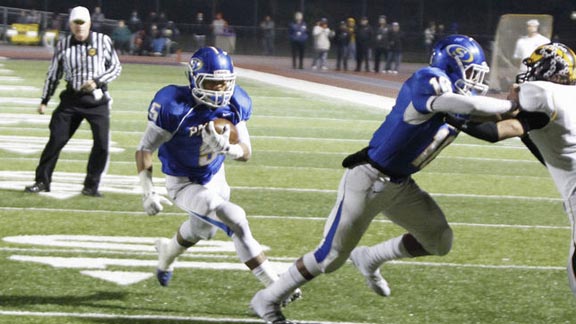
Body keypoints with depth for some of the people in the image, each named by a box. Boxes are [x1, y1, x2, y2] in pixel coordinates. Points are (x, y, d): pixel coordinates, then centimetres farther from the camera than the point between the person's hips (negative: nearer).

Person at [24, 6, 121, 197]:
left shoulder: (102, 41, -3)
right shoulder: (63, 45, 3)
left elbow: (116, 67, 2)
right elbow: (54, 74, 12)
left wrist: (97, 81, -13)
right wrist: (45, 100, 11)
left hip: (97, 99, -1)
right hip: (72, 99, 1)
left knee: (102, 144, -6)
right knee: (56, 139, -3)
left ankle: (91, 185, 9)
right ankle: (42, 181, 8)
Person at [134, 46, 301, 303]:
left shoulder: (234, 104, -14)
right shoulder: (175, 106, -30)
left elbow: (246, 152, -9)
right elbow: (145, 149, -22)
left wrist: (226, 147, -32)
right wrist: (147, 192, -29)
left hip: (215, 178, 7)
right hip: (184, 184, -7)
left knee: (202, 230, 33)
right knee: (235, 219, -26)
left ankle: (168, 251, 68)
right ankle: (274, 287, -19)